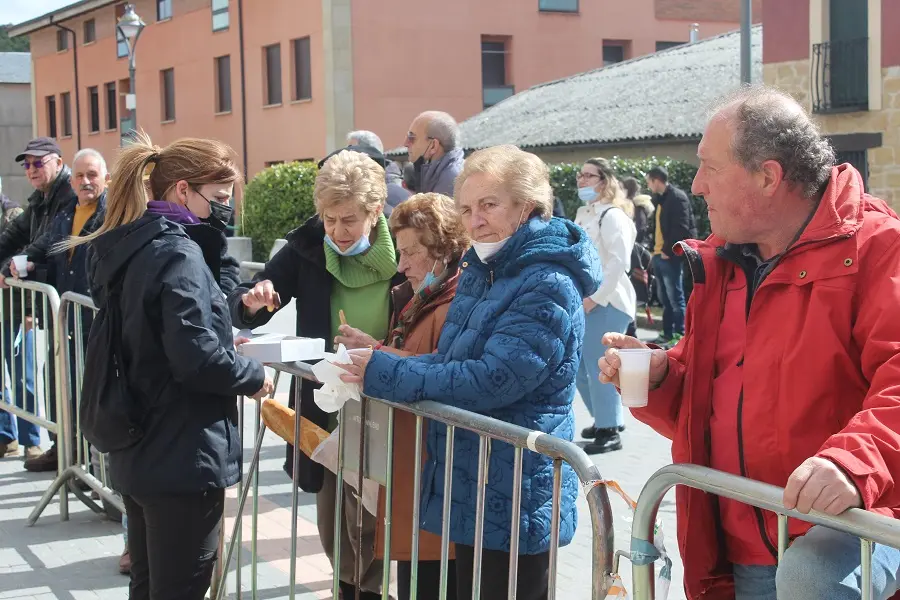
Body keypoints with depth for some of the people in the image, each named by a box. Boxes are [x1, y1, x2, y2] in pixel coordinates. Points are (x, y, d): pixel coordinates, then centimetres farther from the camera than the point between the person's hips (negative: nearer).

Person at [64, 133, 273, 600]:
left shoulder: (127, 246, 8)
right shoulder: (177, 253, -19)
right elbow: (196, 358, -25)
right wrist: (254, 377, -10)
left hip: (137, 450, 9)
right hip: (181, 456, -9)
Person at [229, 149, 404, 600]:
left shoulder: (402, 252, -11)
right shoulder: (307, 247, -6)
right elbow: (241, 313, -2)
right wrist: (253, 301, -24)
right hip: (323, 406, 3)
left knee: (365, 520, 4)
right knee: (330, 519, 16)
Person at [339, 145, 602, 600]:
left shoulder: (548, 286, -19)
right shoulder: (480, 269, 9)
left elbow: (490, 379, -26)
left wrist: (385, 373, -20)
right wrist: (386, 363, -4)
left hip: (515, 502, -9)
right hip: (472, 487, 9)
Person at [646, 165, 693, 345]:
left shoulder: (677, 197, -10)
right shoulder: (659, 199, 17)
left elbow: (681, 228, -17)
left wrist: (668, 251, -16)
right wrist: (654, 250, 12)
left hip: (670, 257, -9)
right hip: (658, 255, 9)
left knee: (675, 298, -6)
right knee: (664, 298, 12)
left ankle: (679, 335, -4)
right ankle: (668, 334, 17)